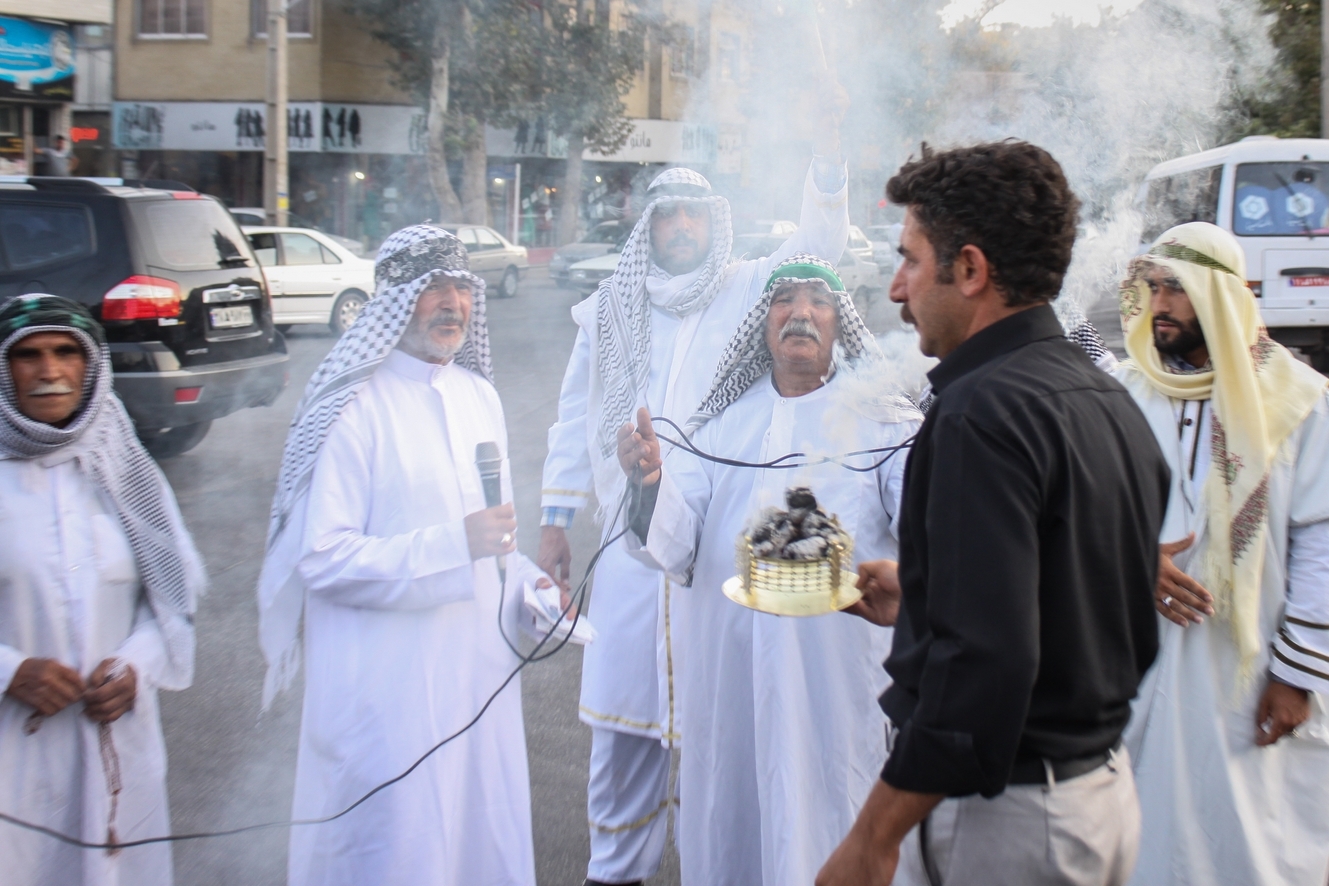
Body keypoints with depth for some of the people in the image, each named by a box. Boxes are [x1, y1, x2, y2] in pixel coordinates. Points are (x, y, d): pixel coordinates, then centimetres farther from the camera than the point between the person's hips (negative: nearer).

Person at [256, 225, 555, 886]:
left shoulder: (479, 395, 10)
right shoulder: (354, 406, -13)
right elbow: (322, 559, -18)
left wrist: (527, 584, 3)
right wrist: (453, 546, -24)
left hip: (481, 670, 7)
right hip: (390, 681, -7)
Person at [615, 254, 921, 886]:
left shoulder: (883, 418, 4)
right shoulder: (721, 422, 12)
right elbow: (675, 549, 1)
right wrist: (650, 481, -18)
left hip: (838, 665, -2)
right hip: (728, 663, 3)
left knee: (822, 824, 3)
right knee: (727, 822, 11)